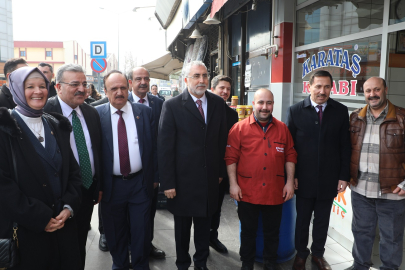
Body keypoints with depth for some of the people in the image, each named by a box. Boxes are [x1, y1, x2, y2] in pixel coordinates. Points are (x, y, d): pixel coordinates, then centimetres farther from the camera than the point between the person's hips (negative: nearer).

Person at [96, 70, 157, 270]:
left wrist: (154, 176, 2)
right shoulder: (97, 114, -4)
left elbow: (153, 146, 3)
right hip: (111, 185, 0)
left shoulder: (145, 112, 0)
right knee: (115, 233, 17)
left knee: (141, 231, 12)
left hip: (140, 183, 0)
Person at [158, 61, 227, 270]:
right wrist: (167, 182, -12)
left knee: (204, 224, 18)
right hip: (183, 179, -3)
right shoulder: (172, 106, -9)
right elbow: (164, 147, -10)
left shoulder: (218, 103, 2)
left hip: (210, 178, 3)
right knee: (182, 227, 16)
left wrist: (221, 171, 5)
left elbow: (222, 140, 5)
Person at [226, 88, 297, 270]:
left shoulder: (282, 128, 4)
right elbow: (231, 158, -6)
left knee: (272, 232, 16)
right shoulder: (239, 128, -5)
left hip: (275, 192, 2)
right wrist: (233, 184, -10)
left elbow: (290, 156, 7)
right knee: (248, 231, 14)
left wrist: (290, 182, 1)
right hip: (247, 192, -2)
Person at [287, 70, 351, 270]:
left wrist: (344, 176, -2)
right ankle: (301, 254, 34)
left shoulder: (341, 111, -1)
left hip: (329, 179, 1)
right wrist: (291, 176, -5)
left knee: (322, 220, 16)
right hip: (304, 179, -1)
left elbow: (345, 146, 1)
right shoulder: (296, 111, -4)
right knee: (302, 219, 13)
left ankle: (318, 254, 36)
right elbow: (289, 145, -3)